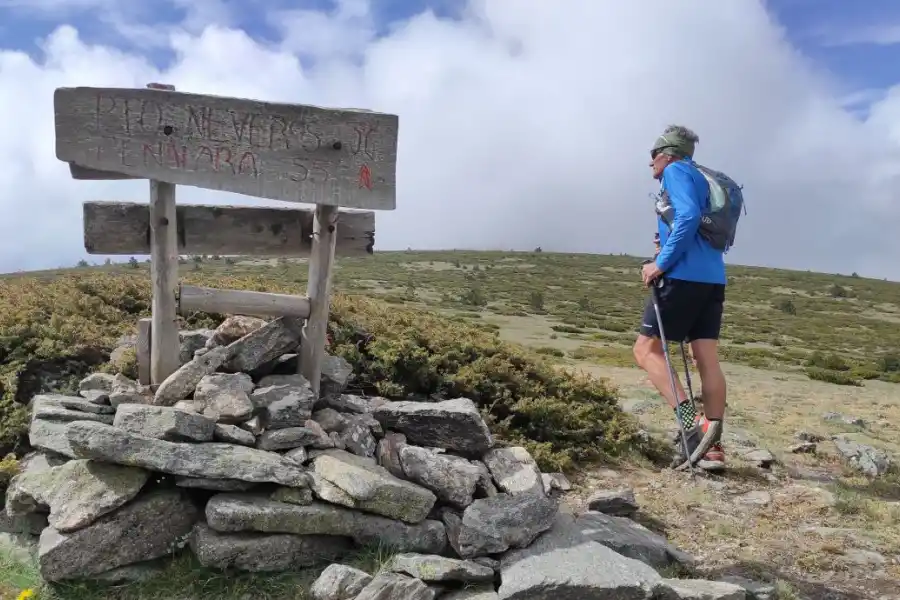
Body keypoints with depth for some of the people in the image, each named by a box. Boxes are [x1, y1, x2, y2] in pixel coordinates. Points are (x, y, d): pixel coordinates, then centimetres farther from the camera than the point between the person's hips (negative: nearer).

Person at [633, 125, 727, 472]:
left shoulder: (676, 171, 0)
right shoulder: (698, 178, 27)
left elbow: (688, 217, -18)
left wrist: (661, 263, -17)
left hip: (685, 275, -9)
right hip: (712, 279, 9)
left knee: (646, 349, -3)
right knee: (707, 360, 3)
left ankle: (692, 423, -16)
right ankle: (713, 446, 1)